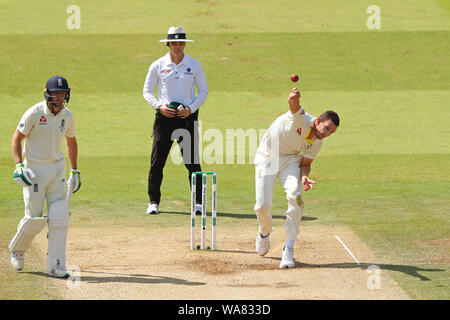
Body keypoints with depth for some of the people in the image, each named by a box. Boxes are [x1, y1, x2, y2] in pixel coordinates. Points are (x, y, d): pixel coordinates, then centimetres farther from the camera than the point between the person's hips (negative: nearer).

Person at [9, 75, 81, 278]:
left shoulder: (67, 116, 3)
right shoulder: (34, 113, -12)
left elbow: (71, 141, 19)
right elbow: (17, 138, -8)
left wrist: (74, 170, 18)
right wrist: (18, 165, -20)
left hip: (57, 168, 5)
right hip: (34, 169, -4)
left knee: (60, 217, -6)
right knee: (34, 218, -3)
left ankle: (55, 266, -2)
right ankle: (16, 249, 27)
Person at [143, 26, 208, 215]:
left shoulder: (194, 65, 5)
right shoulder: (158, 65, 4)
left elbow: (203, 91, 9)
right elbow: (147, 91, 9)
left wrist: (191, 109, -7)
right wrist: (159, 106, -9)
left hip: (187, 116, 0)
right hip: (164, 115, 0)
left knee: (193, 162, -4)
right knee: (156, 162, -2)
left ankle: (198, 202, 4)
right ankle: (153, 202, 7)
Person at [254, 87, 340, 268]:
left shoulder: (316, 144, -7)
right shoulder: (301, 118, -25)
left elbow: (306, 163, 3)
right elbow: (293, 104, -45)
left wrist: (304, 177, -20)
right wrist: (294, 98, -71)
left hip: (290, 160, 4)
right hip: (267, 158, -4)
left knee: (295, 195, -23)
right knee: (263, 205, -11)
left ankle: (288, 250, -19)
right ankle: (264, 233, 26)